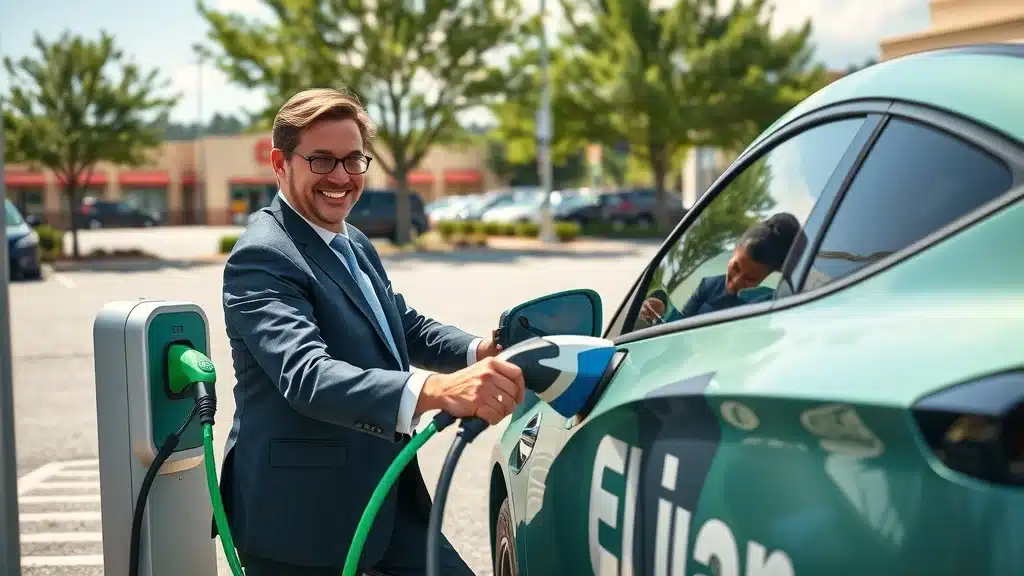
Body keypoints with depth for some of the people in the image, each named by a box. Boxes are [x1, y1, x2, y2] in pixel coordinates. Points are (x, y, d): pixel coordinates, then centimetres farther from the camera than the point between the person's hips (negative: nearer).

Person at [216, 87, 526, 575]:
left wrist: (478, 352, -7)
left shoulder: (355, 244, 12)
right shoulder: (262, 258, -18)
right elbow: (306, 375, -32)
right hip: (301, 517, -8)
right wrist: (435, 389, -47)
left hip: (389, 498, 8)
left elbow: (409, 327, 16)